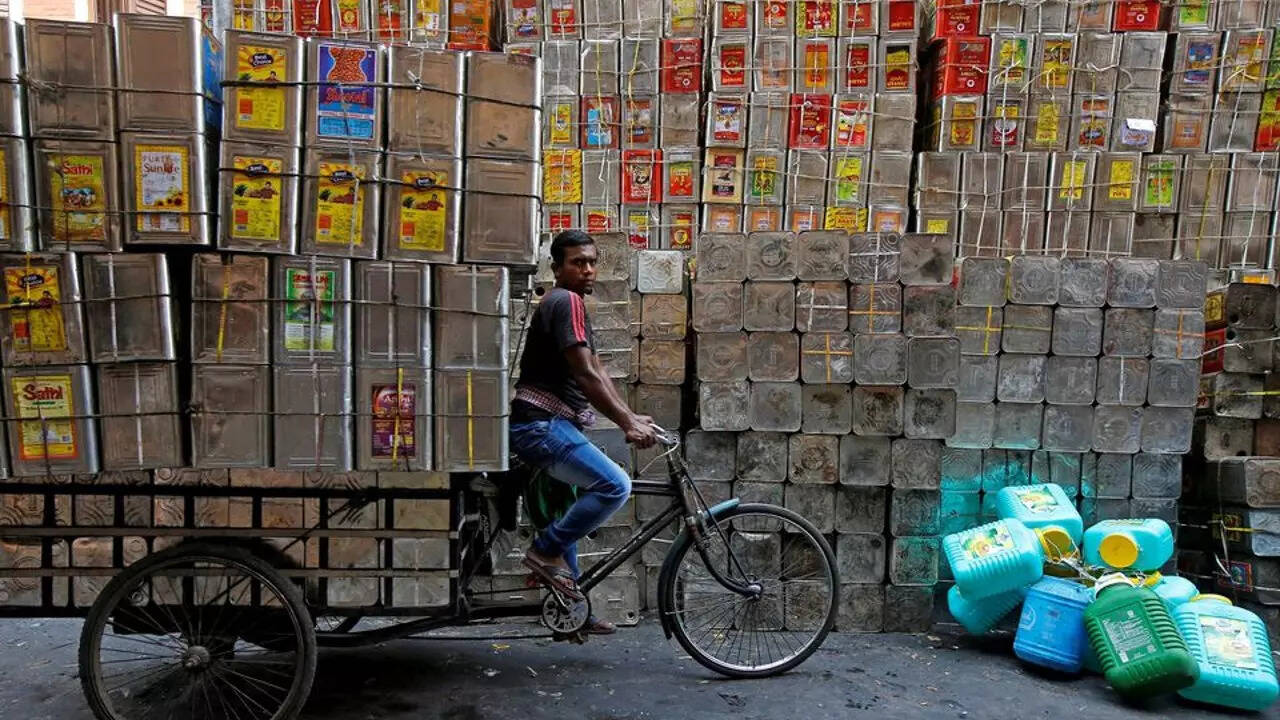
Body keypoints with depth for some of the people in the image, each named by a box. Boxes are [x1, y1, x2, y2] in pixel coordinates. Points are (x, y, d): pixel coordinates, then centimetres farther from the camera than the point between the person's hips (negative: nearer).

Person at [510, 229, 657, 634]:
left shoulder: (570, 305, 20)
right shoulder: (566, 302, -12)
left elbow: (596, 372, 15)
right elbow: (587, 376, -20)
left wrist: (631, 418, 7)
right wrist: (628, 425, -19)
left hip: (550, 426, 11)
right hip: (541, 425, -11)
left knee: (567, 516, 17)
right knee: (614, 485, -22)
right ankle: (546, 552, -8)